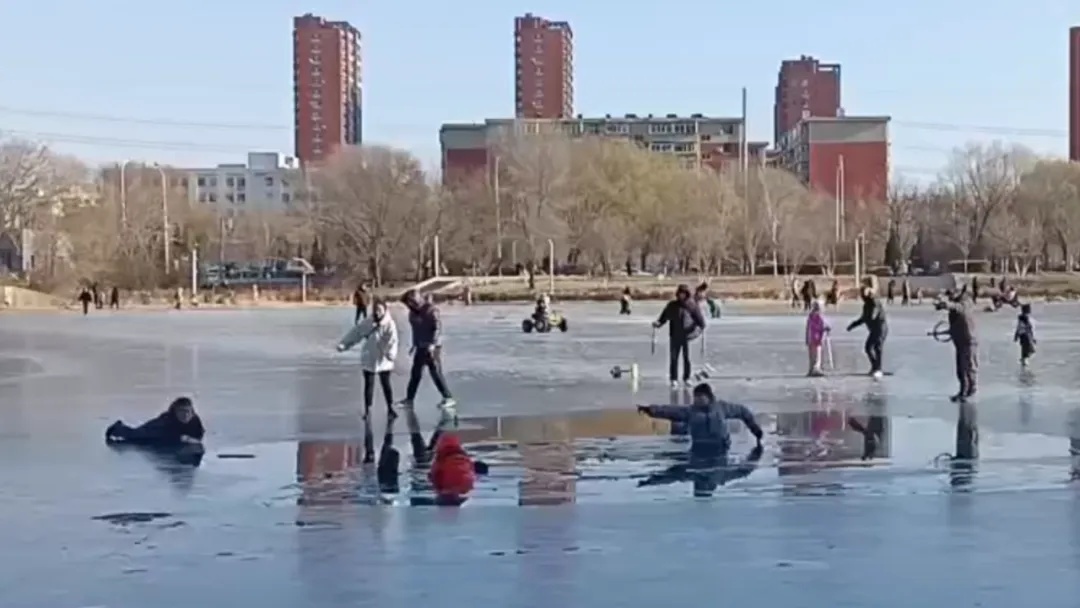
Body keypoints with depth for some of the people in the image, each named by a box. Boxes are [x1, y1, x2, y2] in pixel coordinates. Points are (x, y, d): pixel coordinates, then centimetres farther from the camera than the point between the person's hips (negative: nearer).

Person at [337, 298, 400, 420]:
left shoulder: (389, 324, -13)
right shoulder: (366, 322, -4)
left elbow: (393, 340, -24)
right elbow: (355, 333, 2)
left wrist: (391, 353, -41)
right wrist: (344, 344, -2)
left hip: (383, 360, -2)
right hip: (368, 359, 2)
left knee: (386, 383, 4)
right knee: (369, 384, 8)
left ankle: (390, 408, 20)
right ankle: (367, 410, 19)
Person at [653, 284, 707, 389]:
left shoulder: (692, 306, 1)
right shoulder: (672, 305, 8)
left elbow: (701, 322, 0)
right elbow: (664, 317, 9)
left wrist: (697, 331, -17)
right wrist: (658, 323, -10)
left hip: (687, 337, -1)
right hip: (674, 336, 1)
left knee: (687, 358, 1)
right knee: (673, 358, -1)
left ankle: (687, 378, 14)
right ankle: (674, 379, 4)